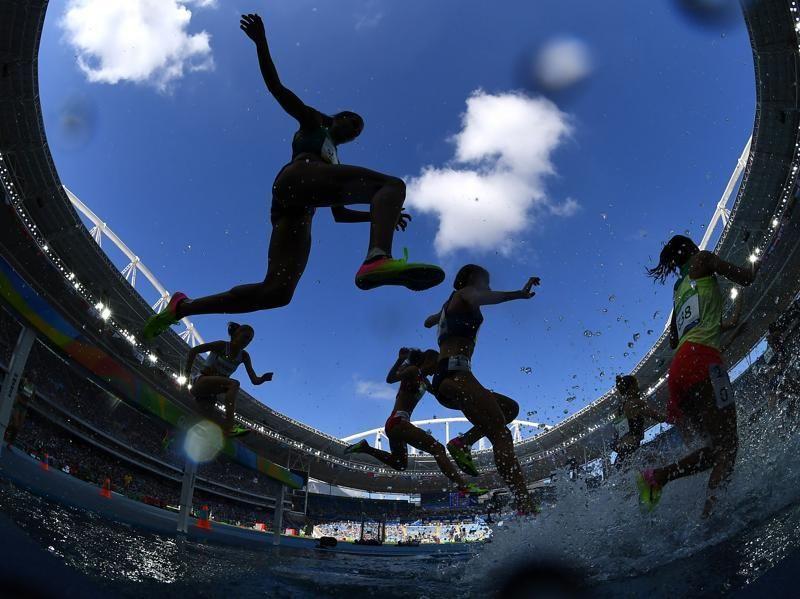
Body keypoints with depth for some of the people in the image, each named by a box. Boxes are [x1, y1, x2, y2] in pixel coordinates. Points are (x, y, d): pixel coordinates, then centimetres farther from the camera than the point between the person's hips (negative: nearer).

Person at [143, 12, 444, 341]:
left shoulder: (335, 161, 43)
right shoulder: (313, 122, 26)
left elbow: (339, 213, 43)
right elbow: (277, 87, 15)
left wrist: (382, 214, 35)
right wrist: (261, 42, 4)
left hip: (297, 210, 7)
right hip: (298, 178, -7)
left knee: (276, 292, -10)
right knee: (393, 185, -21)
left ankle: (182, 307, -2)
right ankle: (378, 259, -57)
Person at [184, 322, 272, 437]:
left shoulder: (244, 356, 7)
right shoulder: (222, 346, -8)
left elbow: (254, 380, -2)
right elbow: (193, 351, -10)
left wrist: (263, 378, -25)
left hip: (210, 392, 7)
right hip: (201, 381, -7)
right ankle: (230, 427, -45)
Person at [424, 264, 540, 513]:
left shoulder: (450, 304, 31)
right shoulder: (464, 293, 6)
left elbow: (429, 321, 53)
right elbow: (479, 298, -21)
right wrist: (517, 294, -37)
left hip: (442, 382, 10)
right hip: (455, 373, -10)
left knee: (509, 407, 21)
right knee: (502, 436, -21)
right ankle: (527, 509, -36)